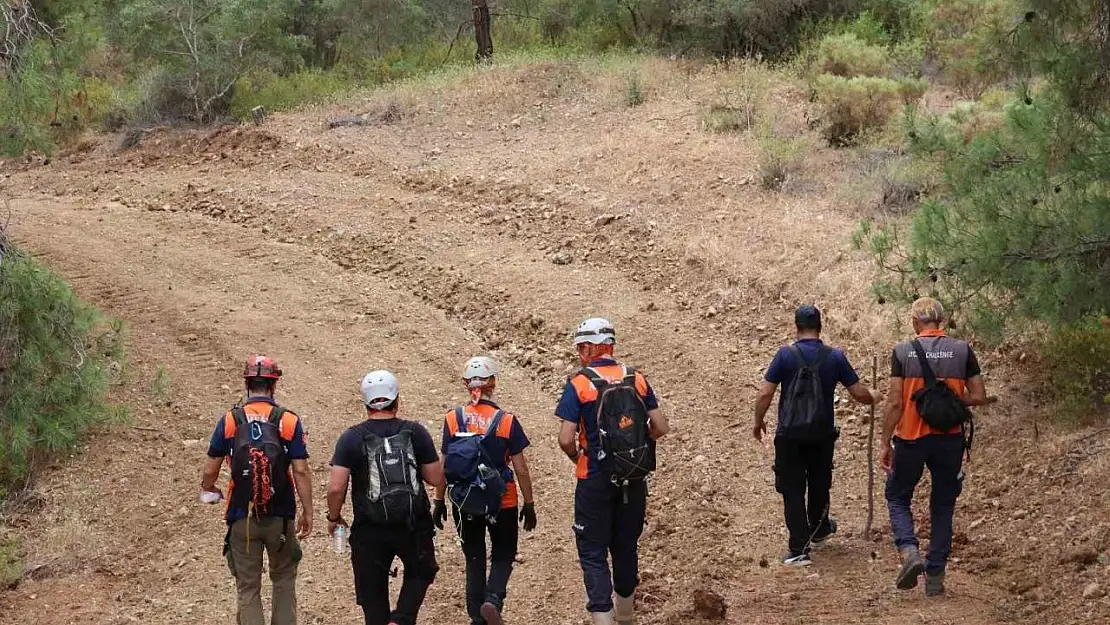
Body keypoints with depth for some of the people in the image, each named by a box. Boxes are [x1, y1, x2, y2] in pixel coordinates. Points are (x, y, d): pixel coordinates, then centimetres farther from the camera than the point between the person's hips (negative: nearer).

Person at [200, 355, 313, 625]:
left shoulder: (229, 421, -2)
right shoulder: (289, 421, -5)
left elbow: (210, 470, 3)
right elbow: (301, 472, -8)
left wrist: (208, 490, 25)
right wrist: (307, 513, 1)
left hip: (242, 518, 0)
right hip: (280, 517, 0)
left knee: (248, 588, 7)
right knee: (284, 581, 18)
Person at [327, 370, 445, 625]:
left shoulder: (352, 438, -6)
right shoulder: (415, 433, -3)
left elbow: (336, 487, -12)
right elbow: (437, 480, -1)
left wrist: (334, 518, 5)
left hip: (370, 532, -1)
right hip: (414, 527, 1)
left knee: (373, 592, 12)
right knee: (419, 574, 25)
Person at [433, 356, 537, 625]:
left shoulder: (453, 419, -7)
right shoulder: (506, 421, -10)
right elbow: (520, 469, -6)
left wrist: (439, 501, 7)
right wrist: (529, 504, 4)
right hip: (502, 502, -2)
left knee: (474, 559, 16)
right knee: (503, 556, 14)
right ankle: (493, 599, -11)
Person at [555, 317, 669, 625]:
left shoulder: (579, 384, -10)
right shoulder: (637, 379, 1)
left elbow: (566, 439, -15)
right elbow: (660, 428, 0)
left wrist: (577, 458, 5)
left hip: (596, 481, -4)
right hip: (634, 480, 4)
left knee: (593, 553, 1)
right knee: (626, 547, 19)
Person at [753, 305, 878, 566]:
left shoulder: (785, 355, -9)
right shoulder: (835, 357, -3)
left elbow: (765, 394, -10)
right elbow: (859, 393, 1)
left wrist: (759, 422, 7)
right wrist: (873, 397, 24)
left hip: (789, 434, -2)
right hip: (822, 434, 3)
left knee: (793, 490, 2)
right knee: (819, 484, 23)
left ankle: (799, 549, -5)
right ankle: (818, 530, 46)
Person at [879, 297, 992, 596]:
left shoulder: (903, 351, -7)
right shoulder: (962, 350, -2)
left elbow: (895, 403, -7)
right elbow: (979, 397, -2)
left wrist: (885, 444, 0)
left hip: (910, 438, -1)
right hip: (949, 439, 2)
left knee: (898, 496, 16)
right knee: (943, 506, 14)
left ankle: (909, 551, -8)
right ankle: (935, 576, 13)